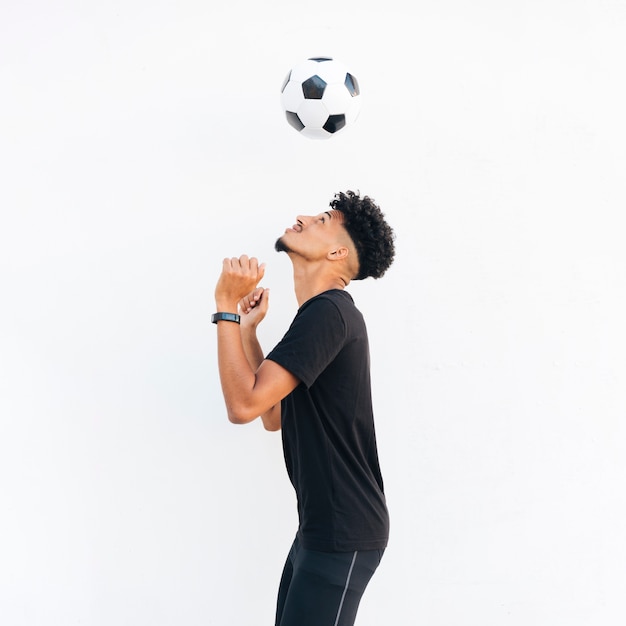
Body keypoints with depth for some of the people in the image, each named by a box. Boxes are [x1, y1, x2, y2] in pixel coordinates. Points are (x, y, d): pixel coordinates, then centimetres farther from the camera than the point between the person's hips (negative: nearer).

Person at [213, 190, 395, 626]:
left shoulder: (328, 312, -18)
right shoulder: (323, 314, 14)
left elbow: (244, 404, -23)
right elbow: (274, 415, 17)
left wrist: (226, 307, -17)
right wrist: (247, 329, 14)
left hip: (342, 537, -10)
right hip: (321, 527, 10)